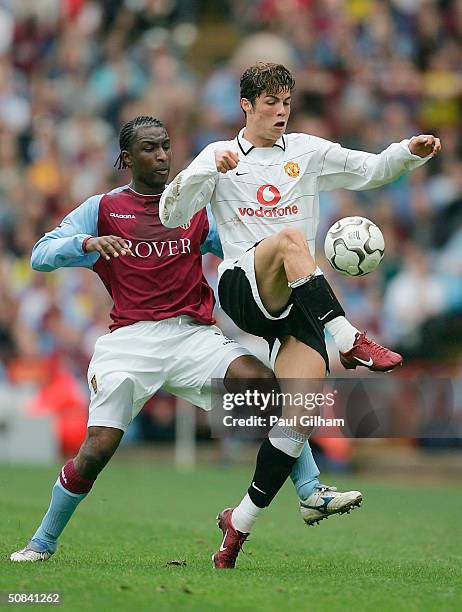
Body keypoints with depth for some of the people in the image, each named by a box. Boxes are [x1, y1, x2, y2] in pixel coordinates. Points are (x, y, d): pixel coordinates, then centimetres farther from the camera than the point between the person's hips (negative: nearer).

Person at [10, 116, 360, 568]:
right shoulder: (103, 209, 9)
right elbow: (41, 255, 1)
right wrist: (88, 244, -19)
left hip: (193, 335, 2)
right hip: (130, 341, -2)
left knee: (269, 386, -23)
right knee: (96, 450, -12)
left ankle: (311, 492, -20)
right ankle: (42, 543, 9)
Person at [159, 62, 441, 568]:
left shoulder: (308, 152, 16)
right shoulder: (219, 156, 9)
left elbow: (370, 170, 10)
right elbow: (172, 215, 0)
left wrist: (411, 152, -9)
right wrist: (209, 170, -15)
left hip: (297, 302, 3)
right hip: (240, 289, -3)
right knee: (291, 236, -35)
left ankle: (241, 520, -5)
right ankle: (348, 341, -35)